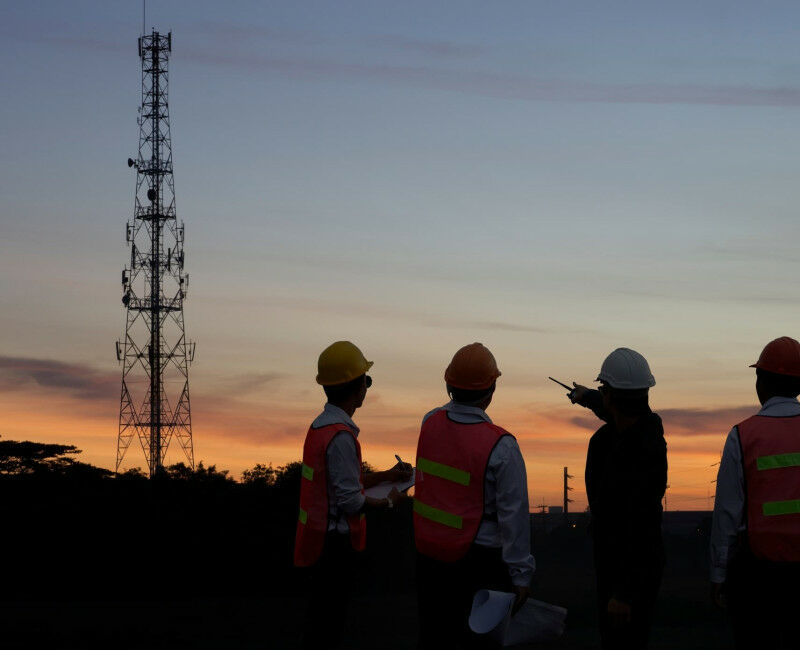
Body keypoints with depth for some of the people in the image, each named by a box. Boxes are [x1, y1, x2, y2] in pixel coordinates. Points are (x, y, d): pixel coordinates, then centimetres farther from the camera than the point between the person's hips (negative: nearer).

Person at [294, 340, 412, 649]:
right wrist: (389, 501, -5)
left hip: (320, 539, 9)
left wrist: (387, 475, 18)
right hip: (335, 542, -9)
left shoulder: (320, 425, 8)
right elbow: (350, 501, -21)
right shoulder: (340, 436, -22)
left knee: (321, 618, 18)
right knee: (328, 625, -1)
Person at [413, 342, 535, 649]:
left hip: (429, 555, 6)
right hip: (478, 563, -5)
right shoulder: (501, 446, -20)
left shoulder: (429, 423, -4)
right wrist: (521, 575, -11)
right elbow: (513, 515, -17)